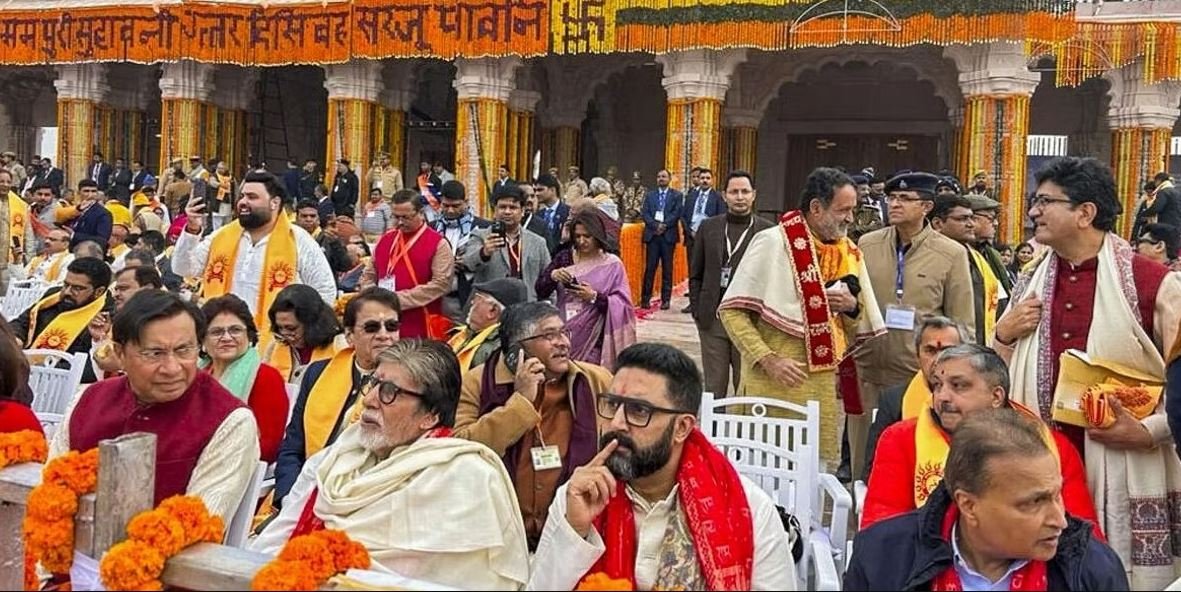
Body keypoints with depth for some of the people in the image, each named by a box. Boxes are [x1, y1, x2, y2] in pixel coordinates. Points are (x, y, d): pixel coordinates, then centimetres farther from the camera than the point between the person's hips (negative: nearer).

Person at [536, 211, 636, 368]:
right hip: (563, 333, 2)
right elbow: (540, 290, 3)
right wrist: (552, 276, -15)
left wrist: (594, 297, -18)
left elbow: (622, 305, -5)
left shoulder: (612, 264, -2)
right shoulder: (564, 257, 6)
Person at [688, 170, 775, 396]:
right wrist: (697, 310, 4)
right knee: (714, 386, 10)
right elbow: (695, 274, 12)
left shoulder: (768, 231, 1)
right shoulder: (708, 227, 9)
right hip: (712, 318, 3)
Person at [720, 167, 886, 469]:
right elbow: (731, 310, -9)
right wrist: (768, 360, -18)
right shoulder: (773, 243, -7)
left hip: (826, 387, 6)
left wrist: (852, 307, -4)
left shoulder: (849, 254, 11)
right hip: (775, 383, -5)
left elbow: (860, 331, 18)